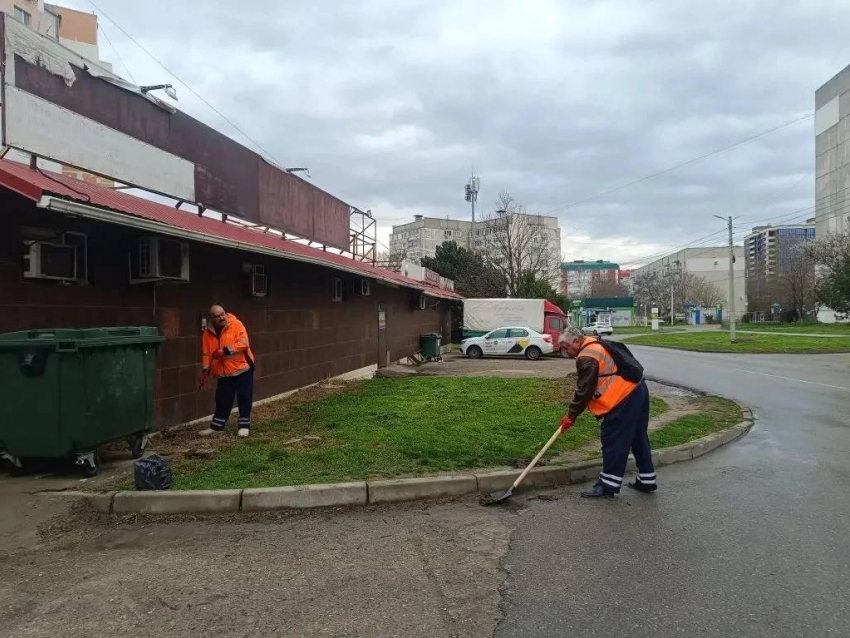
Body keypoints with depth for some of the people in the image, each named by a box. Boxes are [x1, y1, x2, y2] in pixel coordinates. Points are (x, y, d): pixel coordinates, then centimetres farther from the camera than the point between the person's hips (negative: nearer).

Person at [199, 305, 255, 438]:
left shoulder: (236, 325, -13)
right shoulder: (208, 332, 2)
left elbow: (244, 343, -22)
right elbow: (207, 352, 7)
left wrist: (227, 350, -30)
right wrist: (206, 369, -2)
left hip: (242, 368, -4)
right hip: (223, 372, 4)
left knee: (244, 397, 1)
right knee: (222, 399, 11)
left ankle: (244, 425, 11)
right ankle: (216, 426, 21)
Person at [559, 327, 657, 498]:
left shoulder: (586, 358, -16)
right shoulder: (596, 345, 16)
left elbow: (584, 390, -15)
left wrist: (571, 416, -5)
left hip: (623, 399, -11)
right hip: (638, 389, 11)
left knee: (613, 442, -2)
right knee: (638, 438, 18)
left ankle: (608, 486, 5)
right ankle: (646, 480, 29)